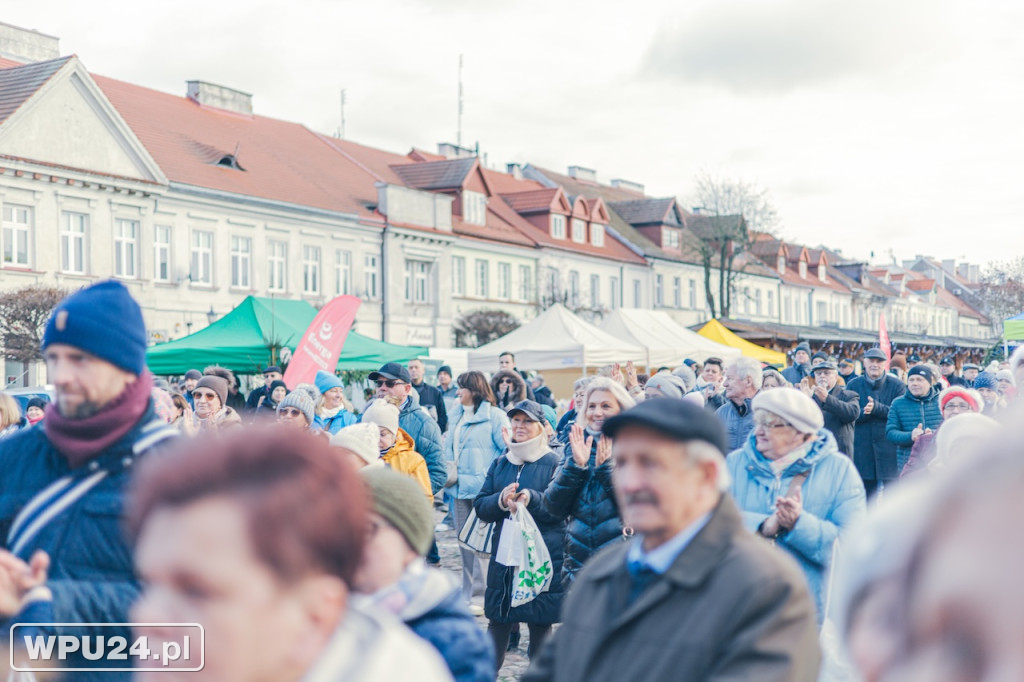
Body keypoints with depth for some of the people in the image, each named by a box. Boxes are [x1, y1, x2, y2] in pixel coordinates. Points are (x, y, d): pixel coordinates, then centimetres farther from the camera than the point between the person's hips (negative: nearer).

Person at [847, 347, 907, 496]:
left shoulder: (897, 385, 0)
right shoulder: (854, 385, 7)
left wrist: (877, 408, -21)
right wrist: (865, 411, -20)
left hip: (890, 450, -2)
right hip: (862, 449, 2)